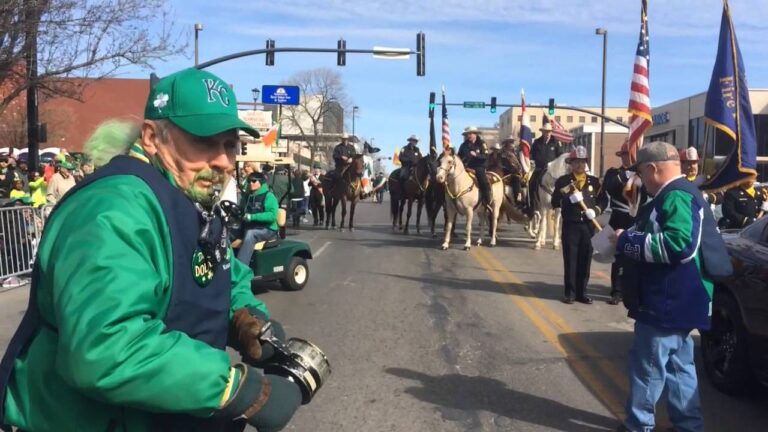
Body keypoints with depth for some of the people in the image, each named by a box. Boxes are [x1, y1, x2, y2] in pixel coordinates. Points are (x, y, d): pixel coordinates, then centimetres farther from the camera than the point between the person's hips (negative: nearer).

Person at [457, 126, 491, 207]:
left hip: (479, 167, -4)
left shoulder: (481, 143, 0)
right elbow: (459, 156, 16)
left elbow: (485, 157, -9)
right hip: (467, 167, 4)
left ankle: (487, 203, -14)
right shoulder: (464, 145, 8)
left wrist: (476, 155, -23)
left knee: (484, 183, -24)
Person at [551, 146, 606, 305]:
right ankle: (569, 292, 8)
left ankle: (582, 292, 15)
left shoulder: (594, 181, 10)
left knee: (585, 260, 6)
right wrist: (566, 195, -21)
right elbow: (554, 203, -5)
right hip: (570, 226, -2)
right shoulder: (563, 181, 1)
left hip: (588, 226, 3)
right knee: (570, 260, 0)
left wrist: (596, 210, -7)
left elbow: (602, 200, 12)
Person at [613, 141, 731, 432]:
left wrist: (627, 242, -22)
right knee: (678, 364, 17)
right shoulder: (678, 194, 16)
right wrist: (630, 237, 7)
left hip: (669, 301, -11)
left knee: (647, 364, 1)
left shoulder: (676, 197, -19)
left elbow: (680, 244, -31)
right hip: (674, 300, 11)